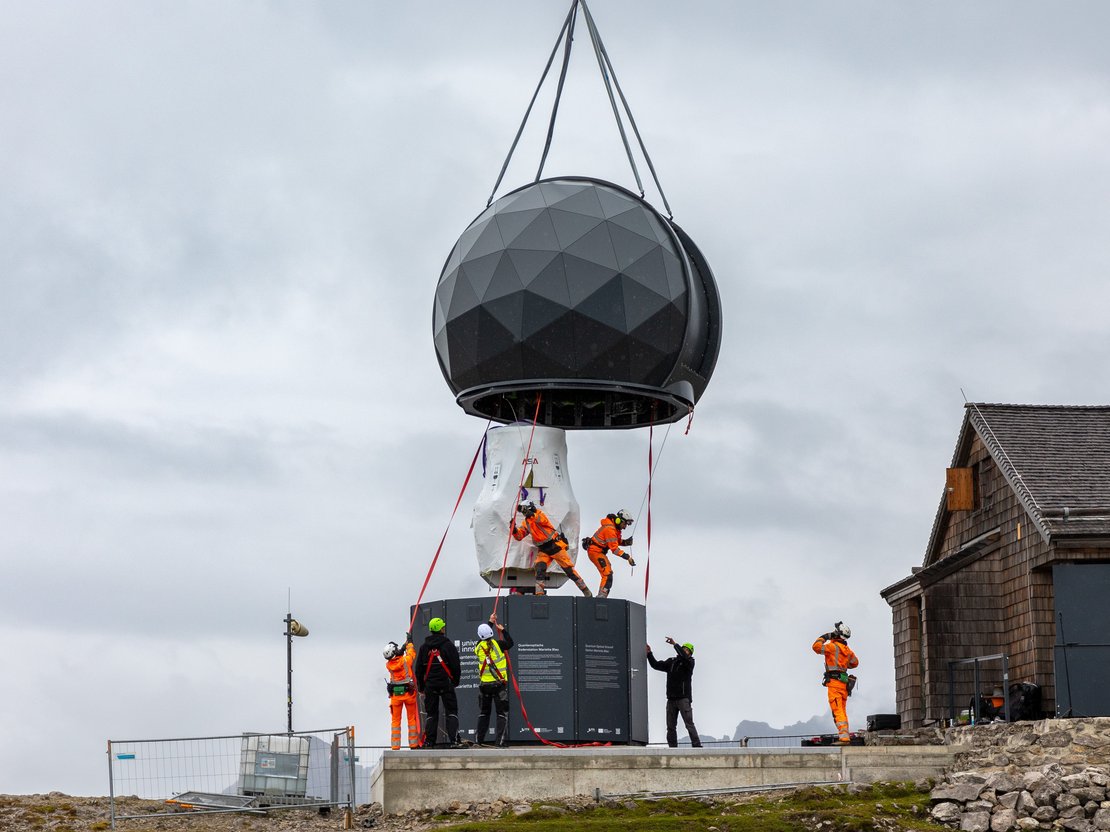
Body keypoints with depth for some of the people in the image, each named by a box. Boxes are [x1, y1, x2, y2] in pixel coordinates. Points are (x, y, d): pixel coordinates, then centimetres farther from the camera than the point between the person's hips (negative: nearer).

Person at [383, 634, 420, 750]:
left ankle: (395, 746, 6)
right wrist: (409, 642, 20)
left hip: (395, 694, 2)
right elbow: (411, 653, 7)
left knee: (395, 720, 9)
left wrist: (401, 651, 16)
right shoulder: (405, 660, -14)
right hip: (408, 692, -2)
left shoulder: (388, 665, -5)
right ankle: (413, 744, 11)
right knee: (412, 719, 9)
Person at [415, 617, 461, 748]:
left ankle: (429, 741, 3)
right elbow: (456, 665, -5)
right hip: (446, 683, -3)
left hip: (430, 684, 3)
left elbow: (419, 668, 9)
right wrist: (456, 681, 9)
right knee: (451, 711, 1)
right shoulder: (448, 645, -5)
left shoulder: (424, 647, 6)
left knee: (431, 713, 8)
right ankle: (452, 738, -11)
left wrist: (421, 686, 17)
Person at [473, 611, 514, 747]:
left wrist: (491, 622, 28)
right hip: (499, 684, -3)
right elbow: (510, 643, 6)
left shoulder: (479, 646, -1)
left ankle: (478, 740, 17)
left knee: (483, 713, 16)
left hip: (484, 685, 3)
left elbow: (483, 637, 20)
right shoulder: (497, 644, -11)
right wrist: (503, 630, 18)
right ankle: (500, 741, -4)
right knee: (502, 713, 3)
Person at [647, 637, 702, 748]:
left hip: (683, 698, -6)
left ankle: (697, 746, -10)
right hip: (671, 699, 6)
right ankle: (673, 747, 8)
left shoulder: (689, 662, 0)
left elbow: (684, 656, -21)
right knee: (671, 726, 5)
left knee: (689, 724, -10)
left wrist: (674, 644, -17)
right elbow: (656, 665, 18)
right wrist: (649, 654, 8)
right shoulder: (671, 662, 17)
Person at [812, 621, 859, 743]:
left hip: (835, 682, -8)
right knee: (842, 711, 14)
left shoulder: (833, 646, -8)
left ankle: (844, 736, -21)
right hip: (844, 683, 8)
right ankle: (846, 736, 12)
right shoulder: (847, 650, 16)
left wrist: (823, 638, 1)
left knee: (838, 711, -12)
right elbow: (855, 663, 30)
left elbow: (816, 647, -15)